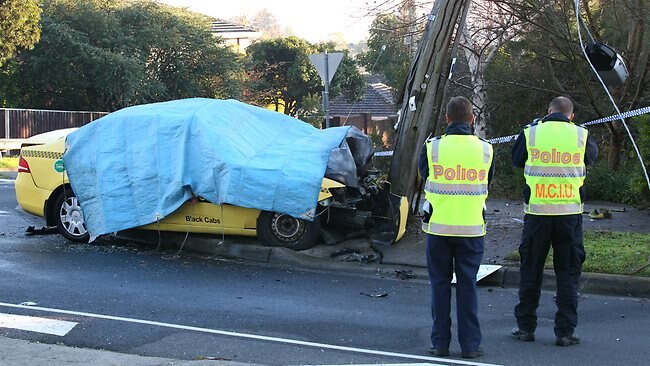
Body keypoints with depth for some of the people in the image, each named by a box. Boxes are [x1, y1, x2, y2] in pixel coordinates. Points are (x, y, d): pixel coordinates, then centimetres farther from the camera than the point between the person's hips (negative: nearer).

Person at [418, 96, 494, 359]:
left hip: (438, 227, -1)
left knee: (440, 285, 9)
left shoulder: (432, 147, -7)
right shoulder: (484, 149, -2)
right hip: (471, 229, 1)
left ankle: (440, 342, 12)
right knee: (467, 286, 7)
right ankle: (470, 344, 9)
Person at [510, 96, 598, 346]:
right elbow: (592, 156, 18)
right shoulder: (581, 135, -1)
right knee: (568, 273, 7)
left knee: (530, 271, 11)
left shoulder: (531, 133, -2)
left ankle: (525, 327, 17)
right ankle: (565, 332, 8)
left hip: (537, 213, 0)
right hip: (570, 213, 0)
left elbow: (516, 161, 15)